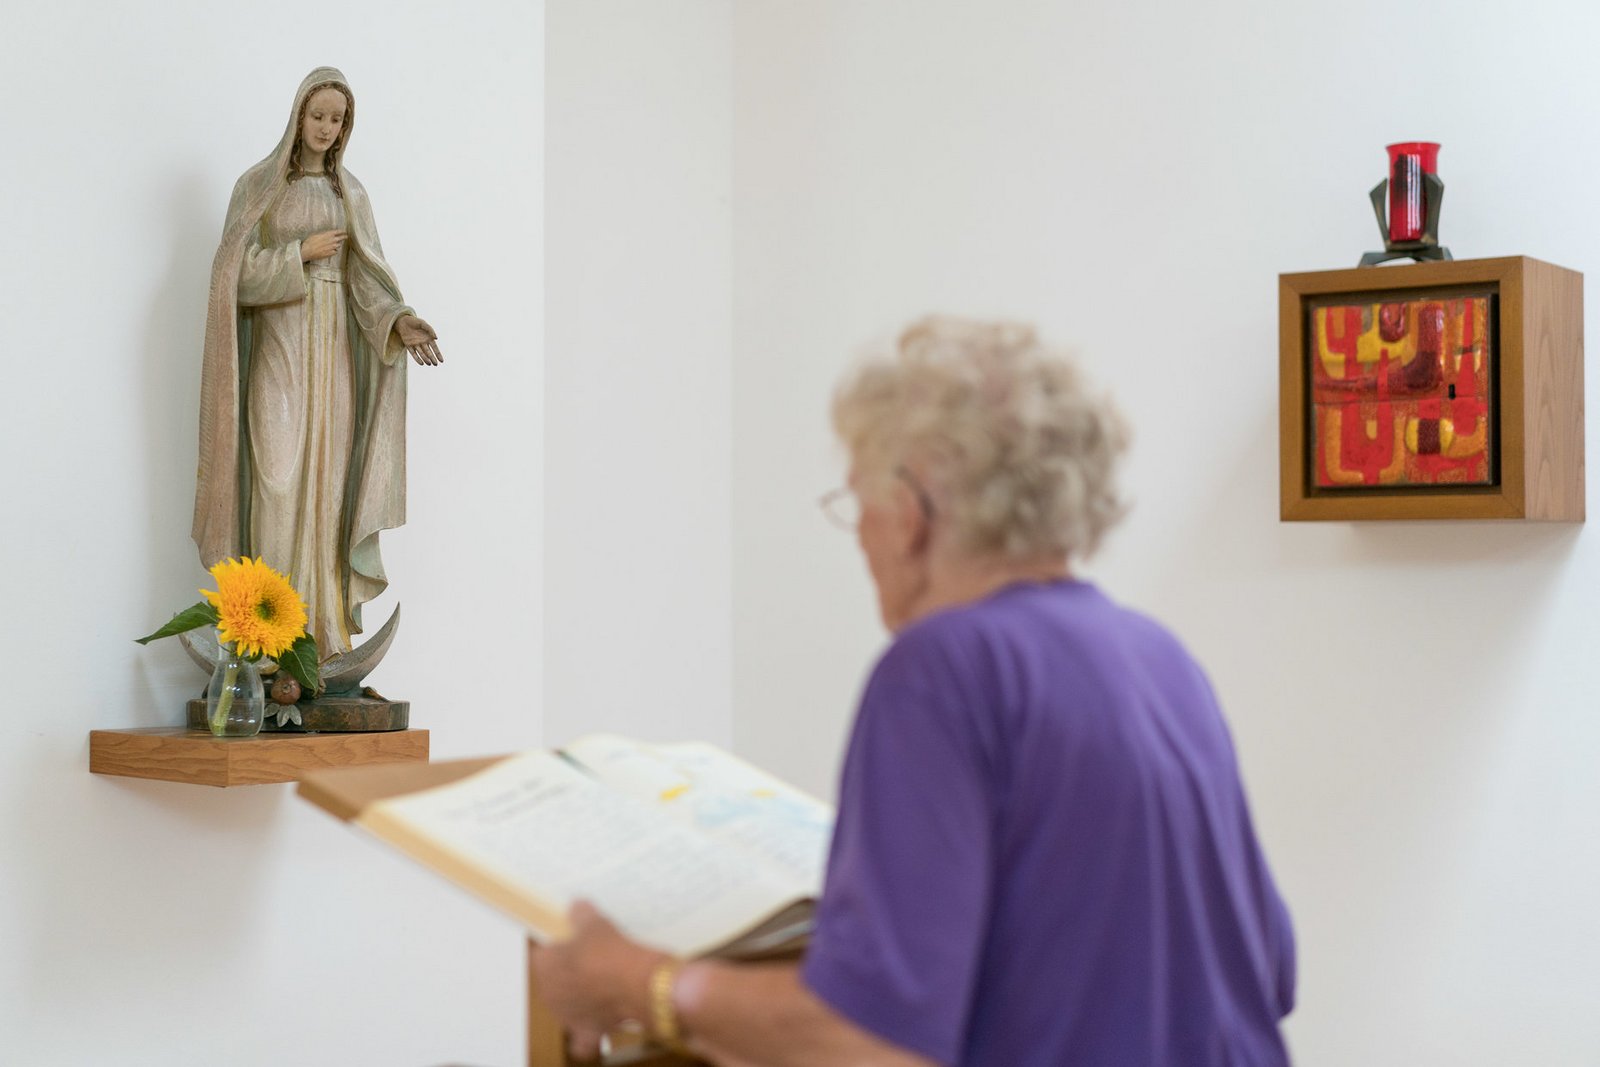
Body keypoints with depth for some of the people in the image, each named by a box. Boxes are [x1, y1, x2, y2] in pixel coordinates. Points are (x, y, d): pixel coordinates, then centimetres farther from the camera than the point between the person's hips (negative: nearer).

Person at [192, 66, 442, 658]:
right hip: (279, 345, -4)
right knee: (279, 479, -11)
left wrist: (399, 320, -13)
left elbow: (367, 273, 4)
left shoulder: (350, 192, 13)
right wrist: (301, 253, -11)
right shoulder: (259, 184, 2)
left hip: (335, 344, 4)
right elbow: (237, 269, -5)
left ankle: (326, 626, 4)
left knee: (329, 477, 1)